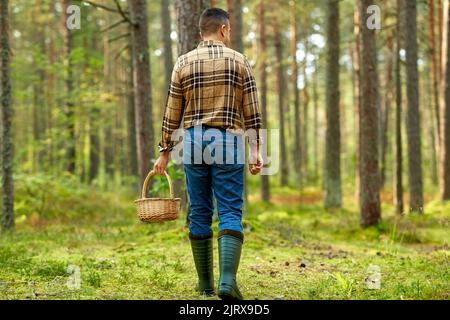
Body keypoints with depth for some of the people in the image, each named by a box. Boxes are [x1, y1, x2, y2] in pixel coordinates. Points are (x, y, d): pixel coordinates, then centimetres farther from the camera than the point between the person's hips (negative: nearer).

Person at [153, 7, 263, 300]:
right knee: (230, 213, -4)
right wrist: (256, 150, 1)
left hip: (194, 141, 2)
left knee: (199, 212, 9)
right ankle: (228, 279, -21)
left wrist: (165, 152, 12)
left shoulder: (184, 63, 6)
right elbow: (251, 112, -1)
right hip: (228, 142, -2)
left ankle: (205, 283, 13)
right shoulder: (240, 61, 2)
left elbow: (172, 114, 6)